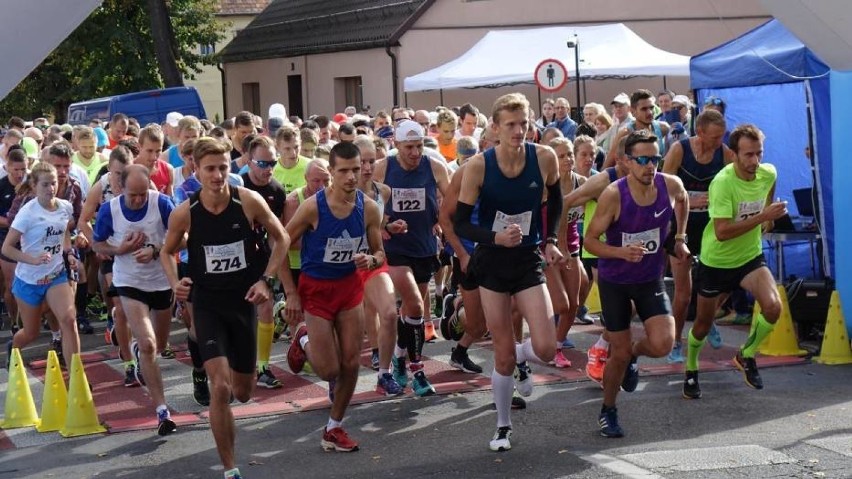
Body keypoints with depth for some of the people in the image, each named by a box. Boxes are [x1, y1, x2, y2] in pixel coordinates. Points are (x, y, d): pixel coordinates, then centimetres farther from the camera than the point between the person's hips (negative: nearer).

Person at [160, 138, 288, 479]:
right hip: (207, 304, -2)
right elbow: (167, 252, 6)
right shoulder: (184, 213, -12)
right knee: (220, 388, -16)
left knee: (243, 392, 13)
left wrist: (266, 279, -7)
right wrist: (175, 282, -13)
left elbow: (281, 238, 3)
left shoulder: (249, 201, -12)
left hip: (243, 301, 2)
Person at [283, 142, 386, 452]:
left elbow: (379, 254, 2)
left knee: (350, 364, 4)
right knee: (329, 370, -3)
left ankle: (334, 428, 23)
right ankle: (304, 341, 31)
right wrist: (291, 294, -12)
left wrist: (371, 260, -23)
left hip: (350, 286, 4)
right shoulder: (313, 207, -21)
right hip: (316, 288, -4)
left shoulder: (369, 208, -9)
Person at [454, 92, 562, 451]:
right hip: (492, 263, -1)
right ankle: (503, 427, 25)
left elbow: (555, 199, 11)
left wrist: (550, 240, 4)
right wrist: (495, 237, -27)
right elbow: (460, 224, -11)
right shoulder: (479, 166, -17)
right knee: (503, 355, 4)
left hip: (529, 260, 1)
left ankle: (521, 359, 26)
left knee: (545, 349, -12)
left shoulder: (544, 158, -11)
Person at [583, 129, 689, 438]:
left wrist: (680, 237, 13)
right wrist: (622, 252, -33)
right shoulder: (613, 195, -23)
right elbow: (590, 240, -18)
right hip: (614, 281, -3)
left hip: (651, 279, 3)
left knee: (662, 344, -15)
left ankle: (633, 355, 22)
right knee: (619, 352, 2)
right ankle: (608, 411, 28)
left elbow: (683, 201, 15)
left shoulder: (671, 185, -12)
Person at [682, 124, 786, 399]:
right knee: (703, 324, 11)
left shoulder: (768, 174, -9)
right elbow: (722, 232, -35)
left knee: (773, 307, -21)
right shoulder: (722, 182, -27)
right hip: (716, 260, -4)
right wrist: (762, 216, -36)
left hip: (751, 257, 4)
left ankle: (746, 356, 6)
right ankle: (691, 371, 40)